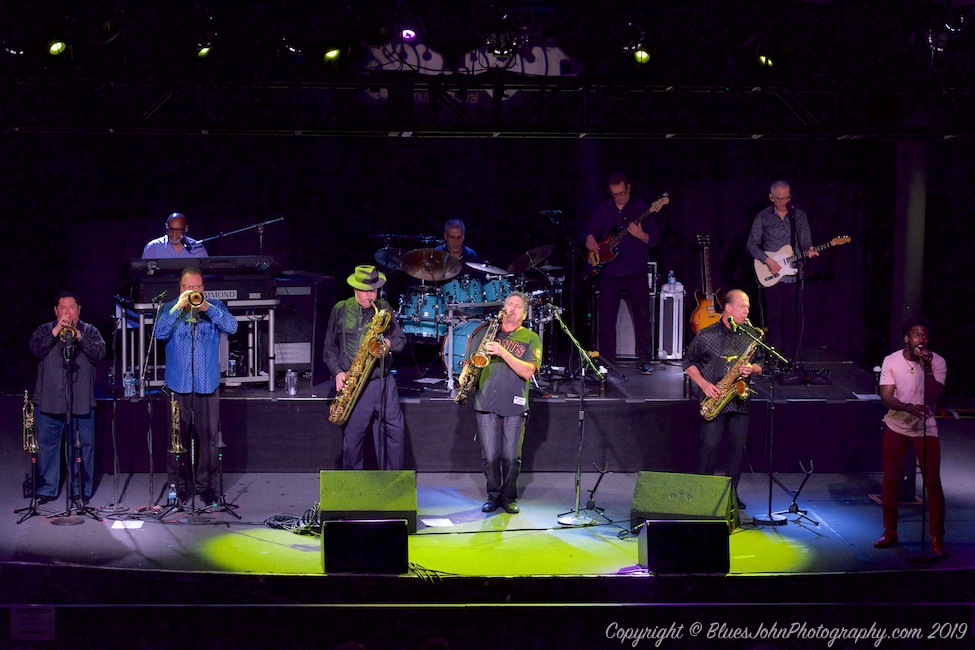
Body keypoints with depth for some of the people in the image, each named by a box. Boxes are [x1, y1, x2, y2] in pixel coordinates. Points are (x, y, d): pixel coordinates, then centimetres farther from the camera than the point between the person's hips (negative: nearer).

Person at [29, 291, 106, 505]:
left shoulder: (90, 332, 11)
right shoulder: (44, 331, 11)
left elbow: (98, 353, -6)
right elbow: (36, 350, -7)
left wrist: (78, 335, -16)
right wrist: (56, 332, -15)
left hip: (81, 401, 0)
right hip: (48, 400, 0)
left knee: (83, 445, 0)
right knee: (46, 445, 3)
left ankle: (81, 491, 9)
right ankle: (46, 489, 12)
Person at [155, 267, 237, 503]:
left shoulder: (215, 306, 8)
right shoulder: (169, 308, 7)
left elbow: (231, 327, -9)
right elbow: (160, 333, -10)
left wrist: (207, 307, -19)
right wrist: (179, 307, -17)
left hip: (207, 383, 0)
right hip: (178, 383, 0)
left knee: (209, 435, 1)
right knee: (177, 436, 3)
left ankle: (205, 483, 11)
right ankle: (177, 483, 13)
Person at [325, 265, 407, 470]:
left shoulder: (384, 308, 9)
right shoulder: (340, 310, 2)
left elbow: (401, 339, 14)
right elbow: (330, 347, 6)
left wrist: (389, 343, -8)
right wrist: (338, 372, -7)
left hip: (383, 380, 2)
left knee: (395, 428, -1)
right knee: (352, 436, 1)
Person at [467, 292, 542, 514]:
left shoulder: (531, 339, 7)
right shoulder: (486, 333, 15)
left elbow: (527, 371, -8)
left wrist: (503, 352, -18)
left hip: (514, 405, -1)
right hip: (486, 404, 2)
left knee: (511, 457, 0)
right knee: (490, 456, 1)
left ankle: (509, 497, 15)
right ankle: (493, 496, 16)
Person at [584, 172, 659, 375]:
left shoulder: (642, 207, -1)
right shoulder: (604, 209, 9)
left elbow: (655, 238, -4)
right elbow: (590, 229, 17)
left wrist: (641, 236, -25)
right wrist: (590, 238, -6)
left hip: (636, 271, -3)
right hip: (609, 272, 3)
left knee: (642, 316, -2)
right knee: (606, 318, 3)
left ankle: (644, 360, 5)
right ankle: (606, 360, 11)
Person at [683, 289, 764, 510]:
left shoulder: (750, 337, 10)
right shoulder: (706, 336, -2)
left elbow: (759, 365, 18)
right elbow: (689, 363, 3)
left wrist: (752, 369, -5)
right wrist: (704, 384, -10)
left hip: (739, 401, 4)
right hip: (714, 400, -4)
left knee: (738, 447, 4)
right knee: (710, 446, -7)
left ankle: (731, 492, 14)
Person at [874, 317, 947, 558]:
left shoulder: (937, 362, -8)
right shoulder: (891, 361, -6)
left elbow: (935, 395, -19)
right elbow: (886, 396, -13)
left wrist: (927, 368, -29)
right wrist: (908, 407, -30)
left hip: (925, 429, -2)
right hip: (896, 427, 2)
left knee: (933, 483, -7)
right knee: (890, 481, 7)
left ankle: (937, 539, 1)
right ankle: (890, 532, 21)